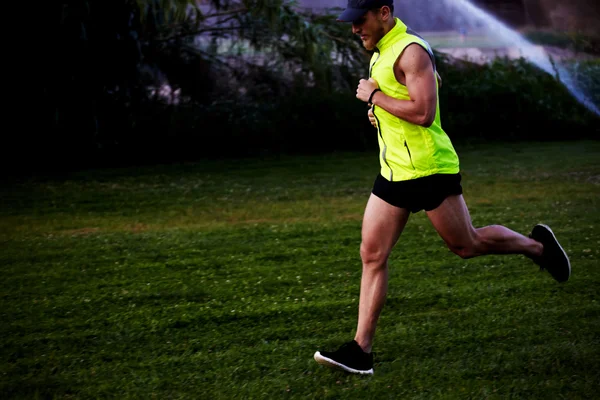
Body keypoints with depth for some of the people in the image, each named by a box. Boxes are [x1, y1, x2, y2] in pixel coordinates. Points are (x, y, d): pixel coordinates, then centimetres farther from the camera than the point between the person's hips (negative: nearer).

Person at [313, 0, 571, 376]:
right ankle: (361, 349, 1)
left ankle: (537, 245, 30)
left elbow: (424, 112, -26)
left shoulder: (411, 50, -17)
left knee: (468, 244, 4)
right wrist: (381, 110, 10)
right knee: (372, 255, 1)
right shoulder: (381, 50, 14)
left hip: (428, 169, -9)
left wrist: (374, 96, -17)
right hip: (394, 172, 9)